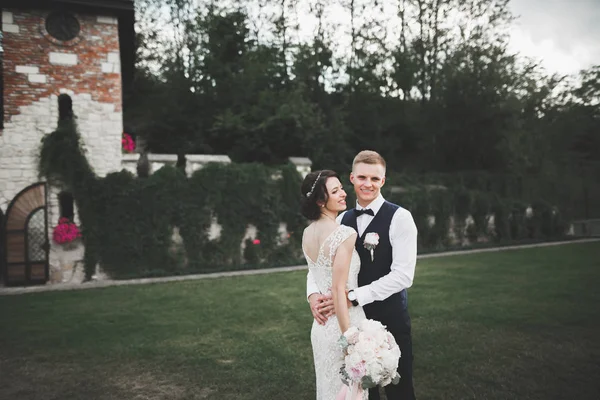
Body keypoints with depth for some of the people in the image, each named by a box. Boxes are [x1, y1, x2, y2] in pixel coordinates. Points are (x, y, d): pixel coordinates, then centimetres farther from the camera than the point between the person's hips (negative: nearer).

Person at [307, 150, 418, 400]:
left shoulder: (399, 217, -11)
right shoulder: (342, 220, 6)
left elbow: (403, 275, -19)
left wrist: (352, 297, -23)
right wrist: (313, 293, -13)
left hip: (390, 320, -4)